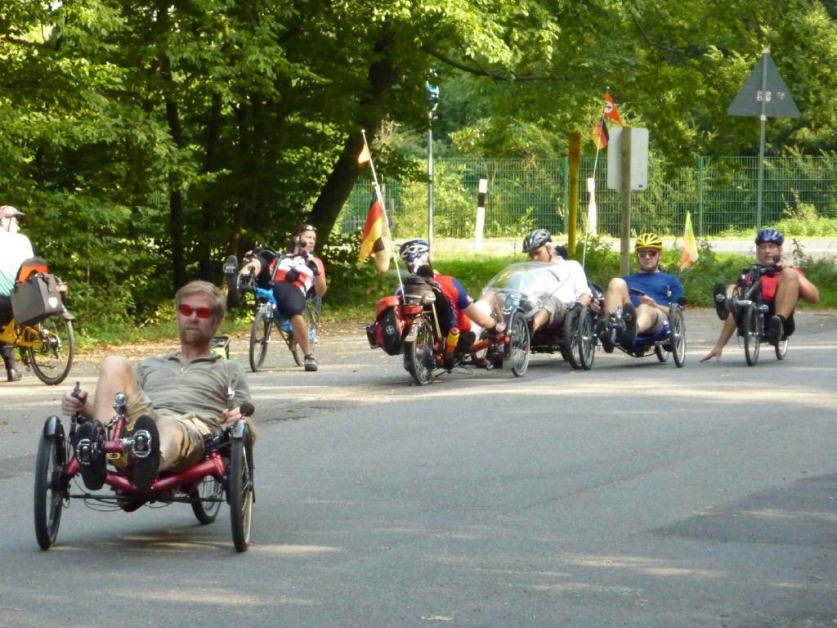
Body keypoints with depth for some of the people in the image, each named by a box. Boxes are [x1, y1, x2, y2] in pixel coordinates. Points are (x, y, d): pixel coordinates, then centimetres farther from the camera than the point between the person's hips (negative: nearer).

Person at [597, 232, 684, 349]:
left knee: (645, 309, -40)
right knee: (617, 283, -25)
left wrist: (655, 305, -4)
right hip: (625, 317, 2)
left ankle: (630, 332, -80)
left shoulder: (671, 280, 33)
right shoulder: (626, 280, 41)